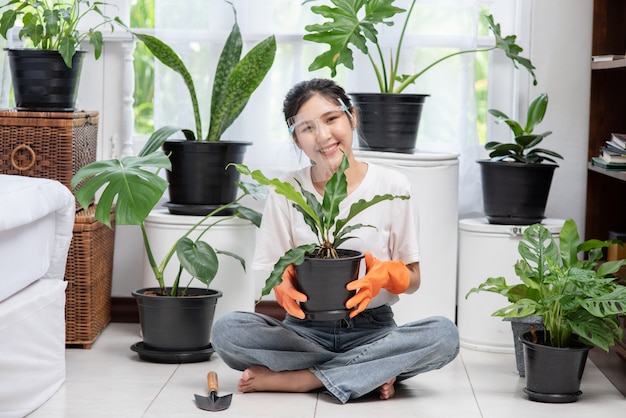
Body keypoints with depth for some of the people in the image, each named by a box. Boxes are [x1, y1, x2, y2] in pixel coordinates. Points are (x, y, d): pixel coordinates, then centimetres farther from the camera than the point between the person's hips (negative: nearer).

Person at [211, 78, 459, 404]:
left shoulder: (392, 187, 0)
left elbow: (412, 279, 4)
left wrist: (386, 274, -20)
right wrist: (285, 289, -22)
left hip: (372, 328, 0)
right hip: (305, 328, 0)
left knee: (444, 334, -30)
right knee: (226, 330, -27)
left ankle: (292, 379, -23)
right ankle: (371, 372, -18)